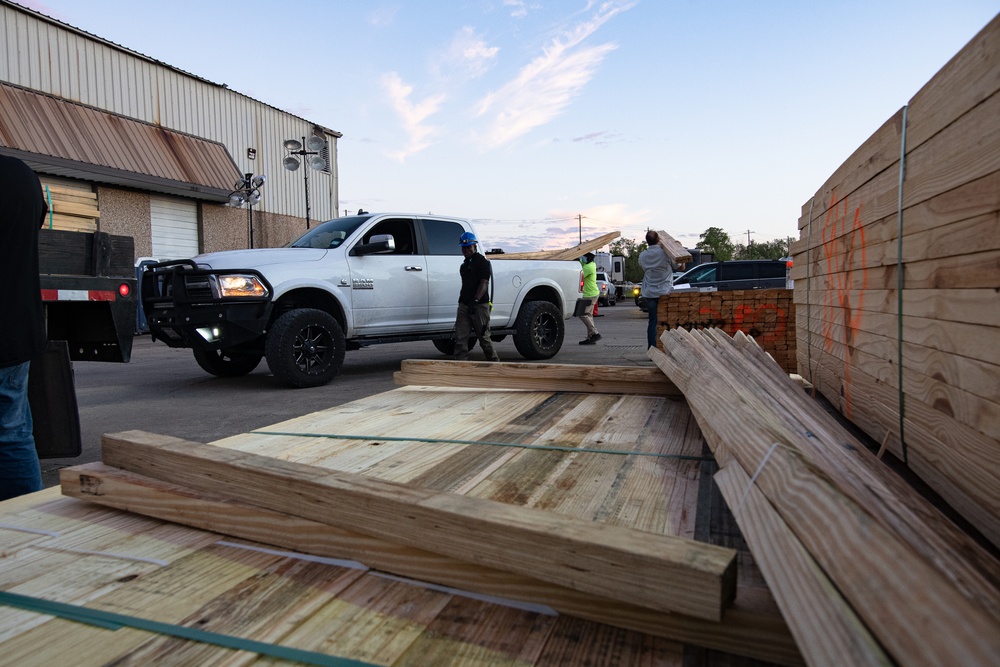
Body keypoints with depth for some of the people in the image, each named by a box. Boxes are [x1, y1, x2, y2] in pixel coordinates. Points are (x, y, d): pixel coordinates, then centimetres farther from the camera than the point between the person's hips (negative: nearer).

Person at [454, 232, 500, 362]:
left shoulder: (482, 262, -6)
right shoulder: (464, 264, 20)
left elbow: (484, 283, -17)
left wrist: (475, 301, -29)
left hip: (480, 305, -8)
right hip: (464, 305, 8)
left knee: (484, 337, 0)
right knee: (460, 336, -2)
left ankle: (494, 362, 15)